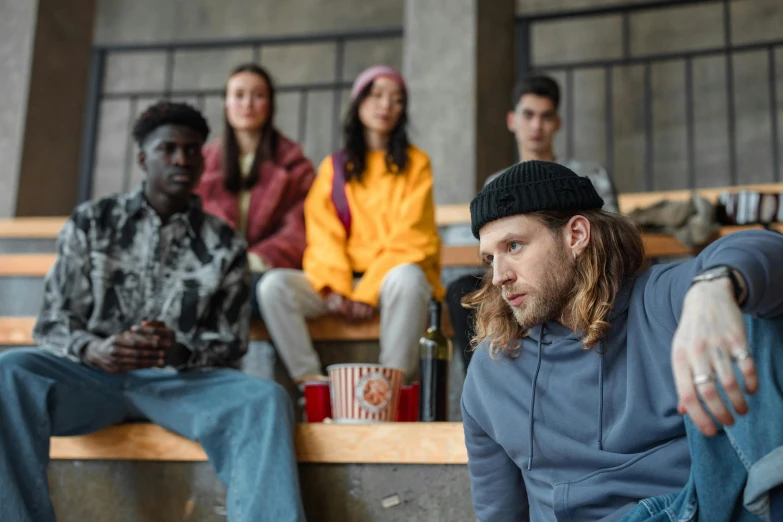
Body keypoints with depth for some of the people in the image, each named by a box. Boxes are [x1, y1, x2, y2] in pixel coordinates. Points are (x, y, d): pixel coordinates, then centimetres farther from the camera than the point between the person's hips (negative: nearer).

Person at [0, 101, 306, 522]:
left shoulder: (225, 246, 10)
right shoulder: (91, 222, 9)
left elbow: (232, 342, 8)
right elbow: (52, 322, 5)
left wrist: (177, 352, -15)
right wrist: (94, 350, -19)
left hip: (184, 380, 0)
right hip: (95, 372, 0)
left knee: (265, 399, -30)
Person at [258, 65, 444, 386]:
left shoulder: (414, 163, 8)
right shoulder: (333, 167, 16)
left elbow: (409, 237, -3)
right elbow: (323, 235, 4)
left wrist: (368, 293, -13)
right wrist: (335, 288, -14)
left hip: (391, 277, -3)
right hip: (343, 278, 3)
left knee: (407, 277, -38)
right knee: (275, 285, -22)